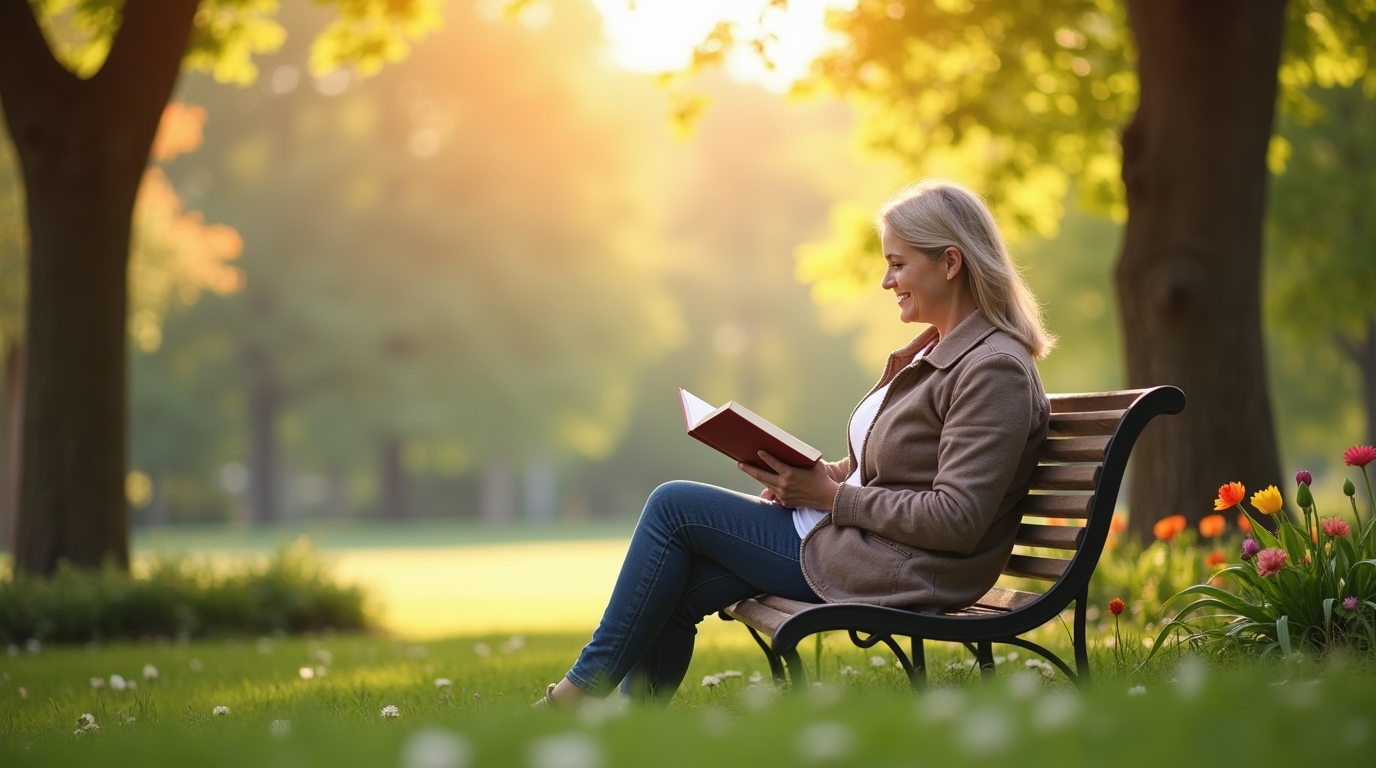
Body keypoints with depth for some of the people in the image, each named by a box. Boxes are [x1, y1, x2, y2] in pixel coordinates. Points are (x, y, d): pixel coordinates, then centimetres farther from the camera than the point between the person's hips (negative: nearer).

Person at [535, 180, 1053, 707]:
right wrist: (828, 475, 1)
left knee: (674, 506, -6)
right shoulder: (933, 352, 15)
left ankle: (584, 687, 5)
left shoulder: (995, 369, -16)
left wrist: (831, 495, -16)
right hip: (846, 539, 10)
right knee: (671, 594, 1)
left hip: (892, 574, -10)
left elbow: (956, 520, -23)